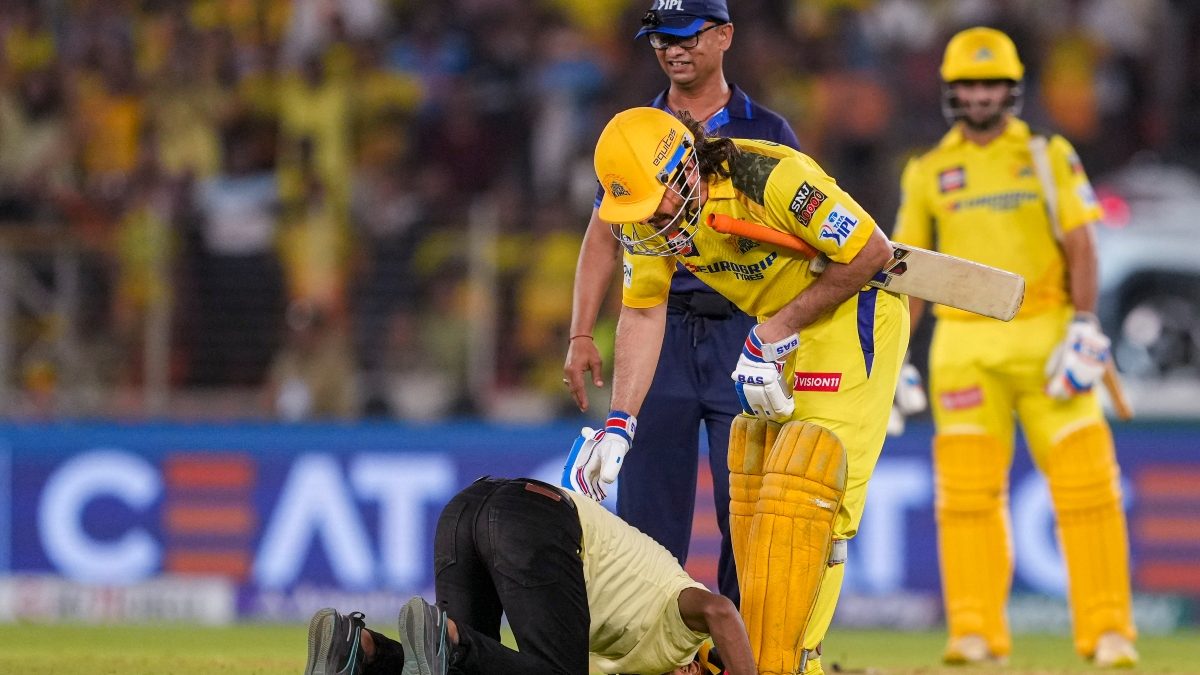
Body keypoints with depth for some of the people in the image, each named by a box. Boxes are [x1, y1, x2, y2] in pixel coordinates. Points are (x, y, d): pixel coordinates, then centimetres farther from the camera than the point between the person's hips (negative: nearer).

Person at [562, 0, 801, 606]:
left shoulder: (767, 134, 7)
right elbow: (603, 238, 12)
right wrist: (581, 336, 1)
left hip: (745, 333, -1)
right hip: (658, 331, 1)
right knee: (647, 509, -2)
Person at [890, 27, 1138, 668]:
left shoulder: (1049, 157, 6)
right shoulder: (928, 172, 9)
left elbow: (1080, 247, 1)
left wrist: (1084, 326, -12)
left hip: (1045, 341, -1)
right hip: (965, 346, 1)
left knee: (1084, 482, -5)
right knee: (968, 488, -7)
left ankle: (1108, 631, -1)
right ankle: (976, 634, -3)